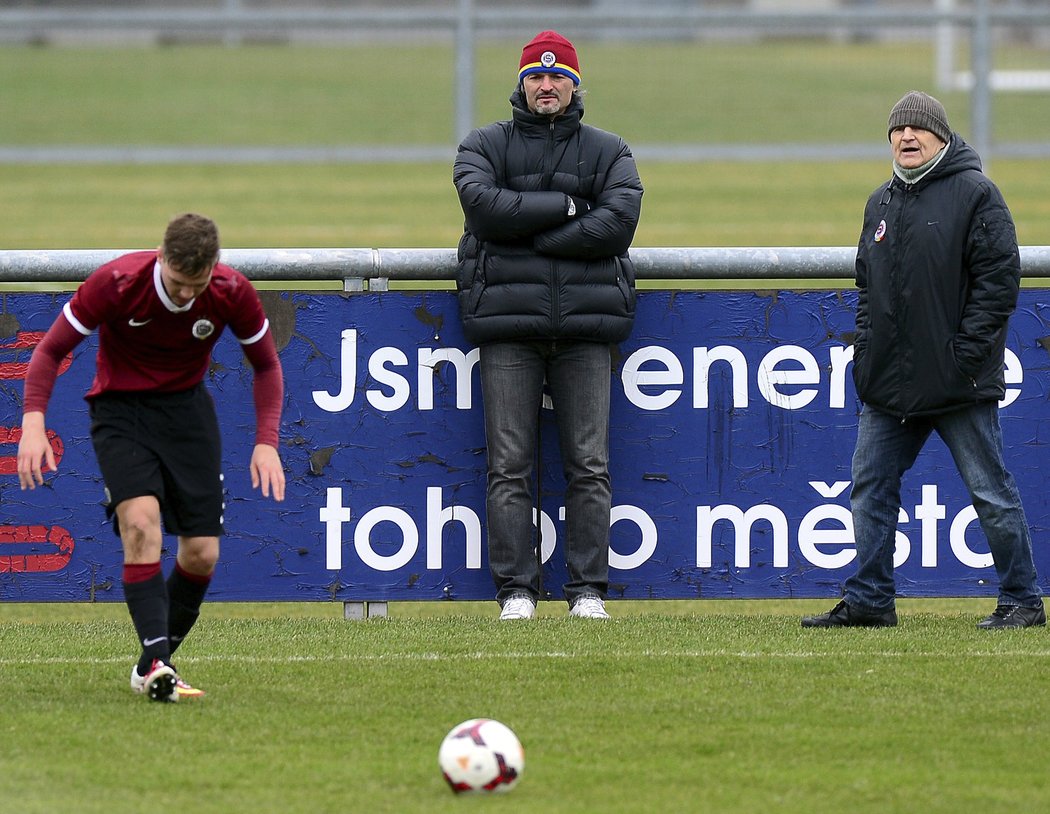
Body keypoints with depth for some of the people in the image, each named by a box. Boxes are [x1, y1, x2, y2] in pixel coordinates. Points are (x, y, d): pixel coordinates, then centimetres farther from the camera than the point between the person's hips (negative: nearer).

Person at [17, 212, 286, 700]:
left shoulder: (232, 293, -16)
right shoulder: (115, 283, -23)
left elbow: (266, 365, 2)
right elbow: (51, 349, -13)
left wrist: (267, 442, -9)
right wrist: (33, 422, -26)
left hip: (187, 407, 3)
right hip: (119, 408, -3)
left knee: (202, 552, -5)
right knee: (141, 523, -26)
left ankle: (154, 666, 13)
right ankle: (156, 663, -29)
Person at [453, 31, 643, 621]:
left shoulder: (609, 152, 13)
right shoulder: (484, 147, 12)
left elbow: (617, 223, -5)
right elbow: (484, 204, -9)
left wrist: (528, 234, -9)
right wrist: (566, 207, -9)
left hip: (585, 326, 1)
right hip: (508, 321, -1)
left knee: (589, 465, -3)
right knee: (510, 466, -4)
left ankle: (589, 591, -1)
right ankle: (517, 590, -3)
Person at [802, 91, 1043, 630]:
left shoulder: (975, 194, -6)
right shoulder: (881, 204, 16)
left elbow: (999, 277, -11)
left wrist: (967, 352, -15)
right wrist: (865, 348, 9)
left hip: (960, 383, -7)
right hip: (889, 384, 7)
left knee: (990, 493, -2)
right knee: (871, 486, 6)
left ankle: (1022, 600, 6)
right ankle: (868, 601, 12)